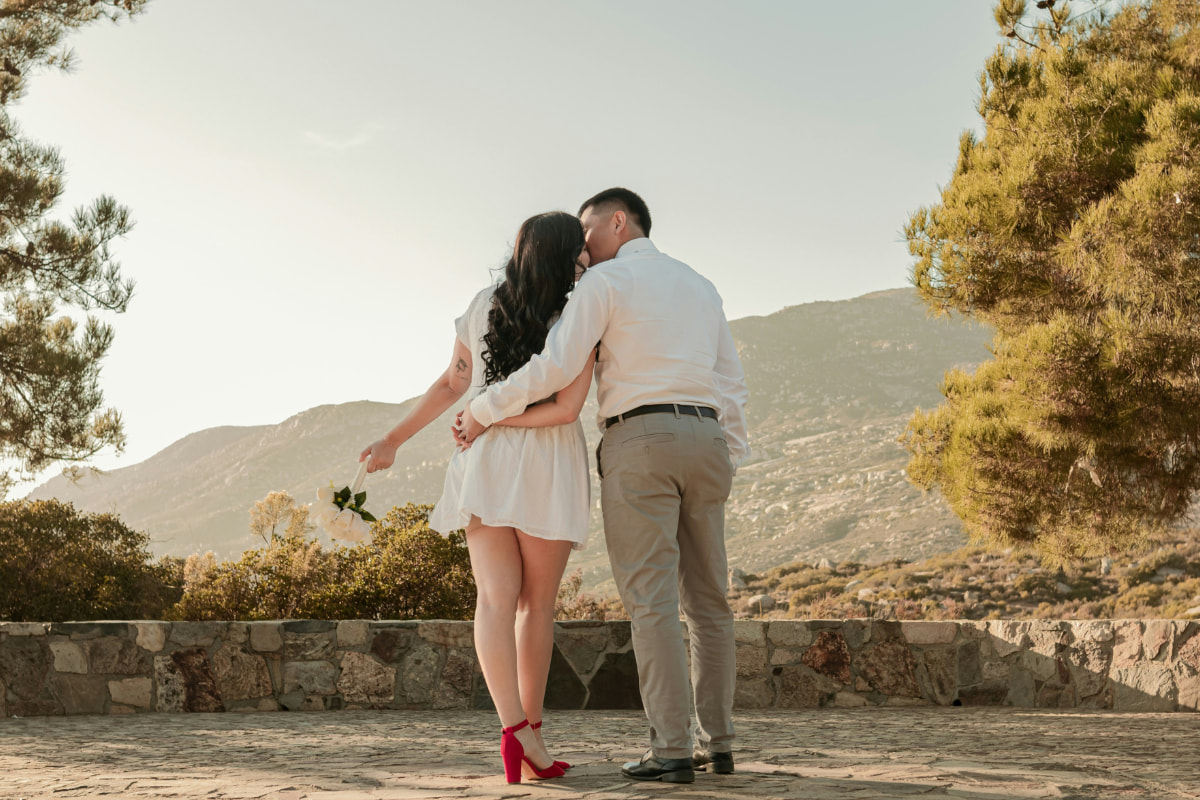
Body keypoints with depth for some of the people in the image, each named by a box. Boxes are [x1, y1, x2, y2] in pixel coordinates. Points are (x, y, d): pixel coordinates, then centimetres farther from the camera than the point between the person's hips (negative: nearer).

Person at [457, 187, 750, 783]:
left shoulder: (604, 281, -1)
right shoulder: (700, 287, 21)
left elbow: (557, 367, -12)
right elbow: (730, 383, 19)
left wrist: (484, 411, -3)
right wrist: (729, 464, 20)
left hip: (639, 442, -6)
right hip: (703, 442, 6)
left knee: (651, 601, -7)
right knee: (706, 599, 10)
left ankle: (672, 751, -11)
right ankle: (717, 743, 10)